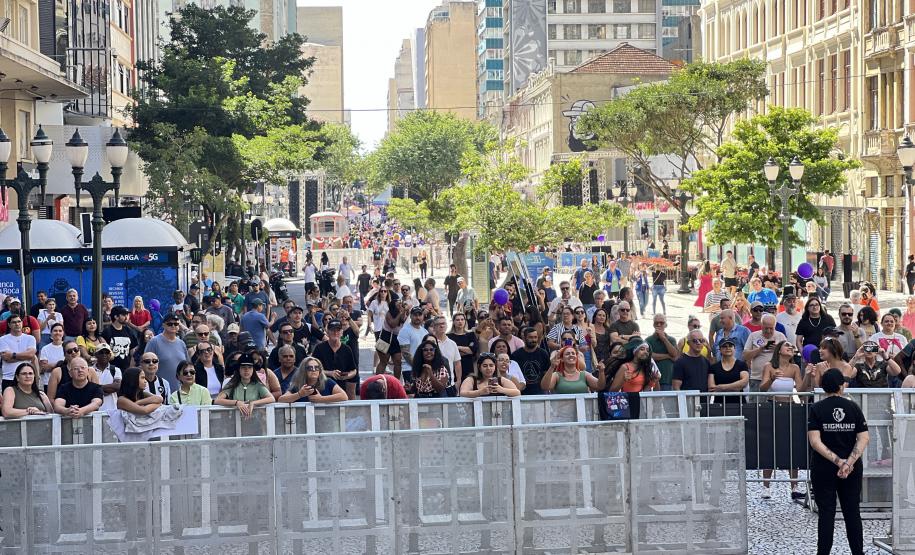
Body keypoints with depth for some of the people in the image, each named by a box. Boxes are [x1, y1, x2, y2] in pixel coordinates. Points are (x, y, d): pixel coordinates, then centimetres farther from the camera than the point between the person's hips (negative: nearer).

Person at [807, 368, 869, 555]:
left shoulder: (817, 409, -6)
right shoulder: (853, 407, 0)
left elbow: (815, 441, -16)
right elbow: (864, 438, -9)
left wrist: (837, 461, -17)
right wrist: (849, 461, -16)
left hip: (823, 469, -2)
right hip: (853, 470, 2)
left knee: (826, 513, 2)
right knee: (852, 512, 9)